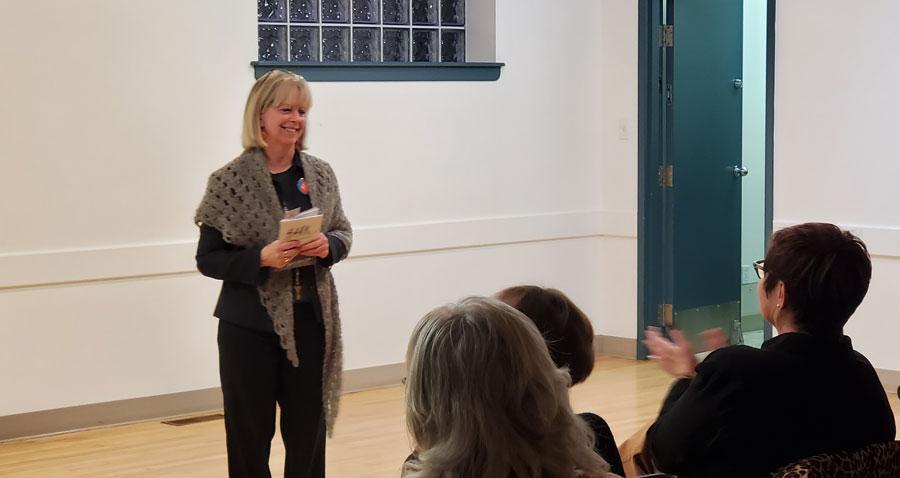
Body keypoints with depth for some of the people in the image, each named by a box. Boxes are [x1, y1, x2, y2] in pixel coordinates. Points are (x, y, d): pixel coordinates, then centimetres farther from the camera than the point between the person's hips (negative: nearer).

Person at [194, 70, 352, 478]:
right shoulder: (230, 182, -7)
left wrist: (327, 246, -10)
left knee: (309, 430, 9)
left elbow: (344, 233, 13)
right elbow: (208, 260, -6)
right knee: (250, 434, 3)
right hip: (251, 326, -3)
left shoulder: (320, 175, 4)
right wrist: (262, 258, -21)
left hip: (311, 321, 3)